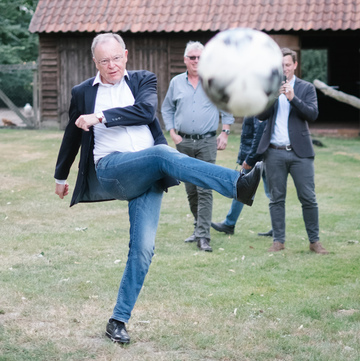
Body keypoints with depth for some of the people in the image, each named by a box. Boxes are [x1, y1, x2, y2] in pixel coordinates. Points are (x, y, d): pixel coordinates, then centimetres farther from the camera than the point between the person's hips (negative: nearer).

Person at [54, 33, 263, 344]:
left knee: (143, 248, -6)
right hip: (112, 169, -2)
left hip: (147, 176, 2)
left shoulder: (143, 80, 14)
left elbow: (146, 110, -7)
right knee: (164, 154, -32)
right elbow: (72, 136, 29)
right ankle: (238, 184, -49)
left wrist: (101, 117, -13)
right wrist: (61, 176, 39)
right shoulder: (82, 93, 17)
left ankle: (119, 320, 3)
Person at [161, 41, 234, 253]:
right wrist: (172, 133, 5)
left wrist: (225, 133, 0)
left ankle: (203, 236, -14)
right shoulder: (176, 82, 7)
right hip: (184, 142, 3)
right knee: (190, 190, 10)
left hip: (207, 142, -3)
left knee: (205, 190, -12)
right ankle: (199, 227, 27)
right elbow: (167, 109, 16)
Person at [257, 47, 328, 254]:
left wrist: (293, 98, -19)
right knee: (277, 199, 5)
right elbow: (261, 115, -1)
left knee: (308, 198, -1)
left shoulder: (306, 88, 6)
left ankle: (315, 241, 7)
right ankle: (279, 241, 13)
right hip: (274, 152, 1)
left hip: (300, 152, -1)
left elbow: (313, 114, -7)